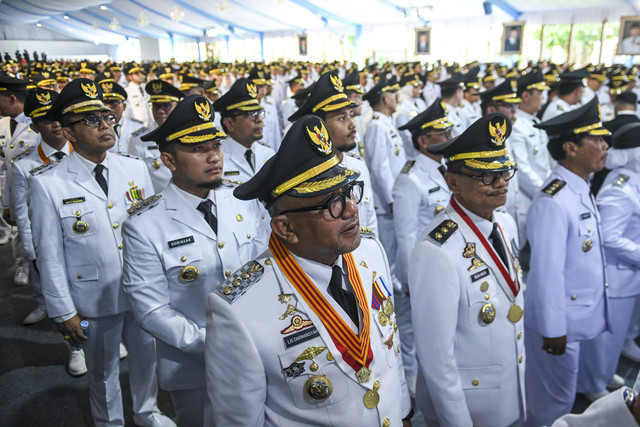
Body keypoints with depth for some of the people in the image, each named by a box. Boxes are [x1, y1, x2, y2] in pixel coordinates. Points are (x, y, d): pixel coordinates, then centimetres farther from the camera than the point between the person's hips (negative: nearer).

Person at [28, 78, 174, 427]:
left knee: (146, 355, 22)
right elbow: (49, 254, -8)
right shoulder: (47, 183, -12)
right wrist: (63, 312, -5)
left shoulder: (136, 169, -2)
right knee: (103, 370, 18)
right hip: (94, 299, -3)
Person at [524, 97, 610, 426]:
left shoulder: (581, 189, 4)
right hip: (560, 323, -9)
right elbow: (546, 272, -25)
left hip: (581, 317, 9)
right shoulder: (553, 202, -27)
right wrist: (553, 330, -18)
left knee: (563, 396, 26)